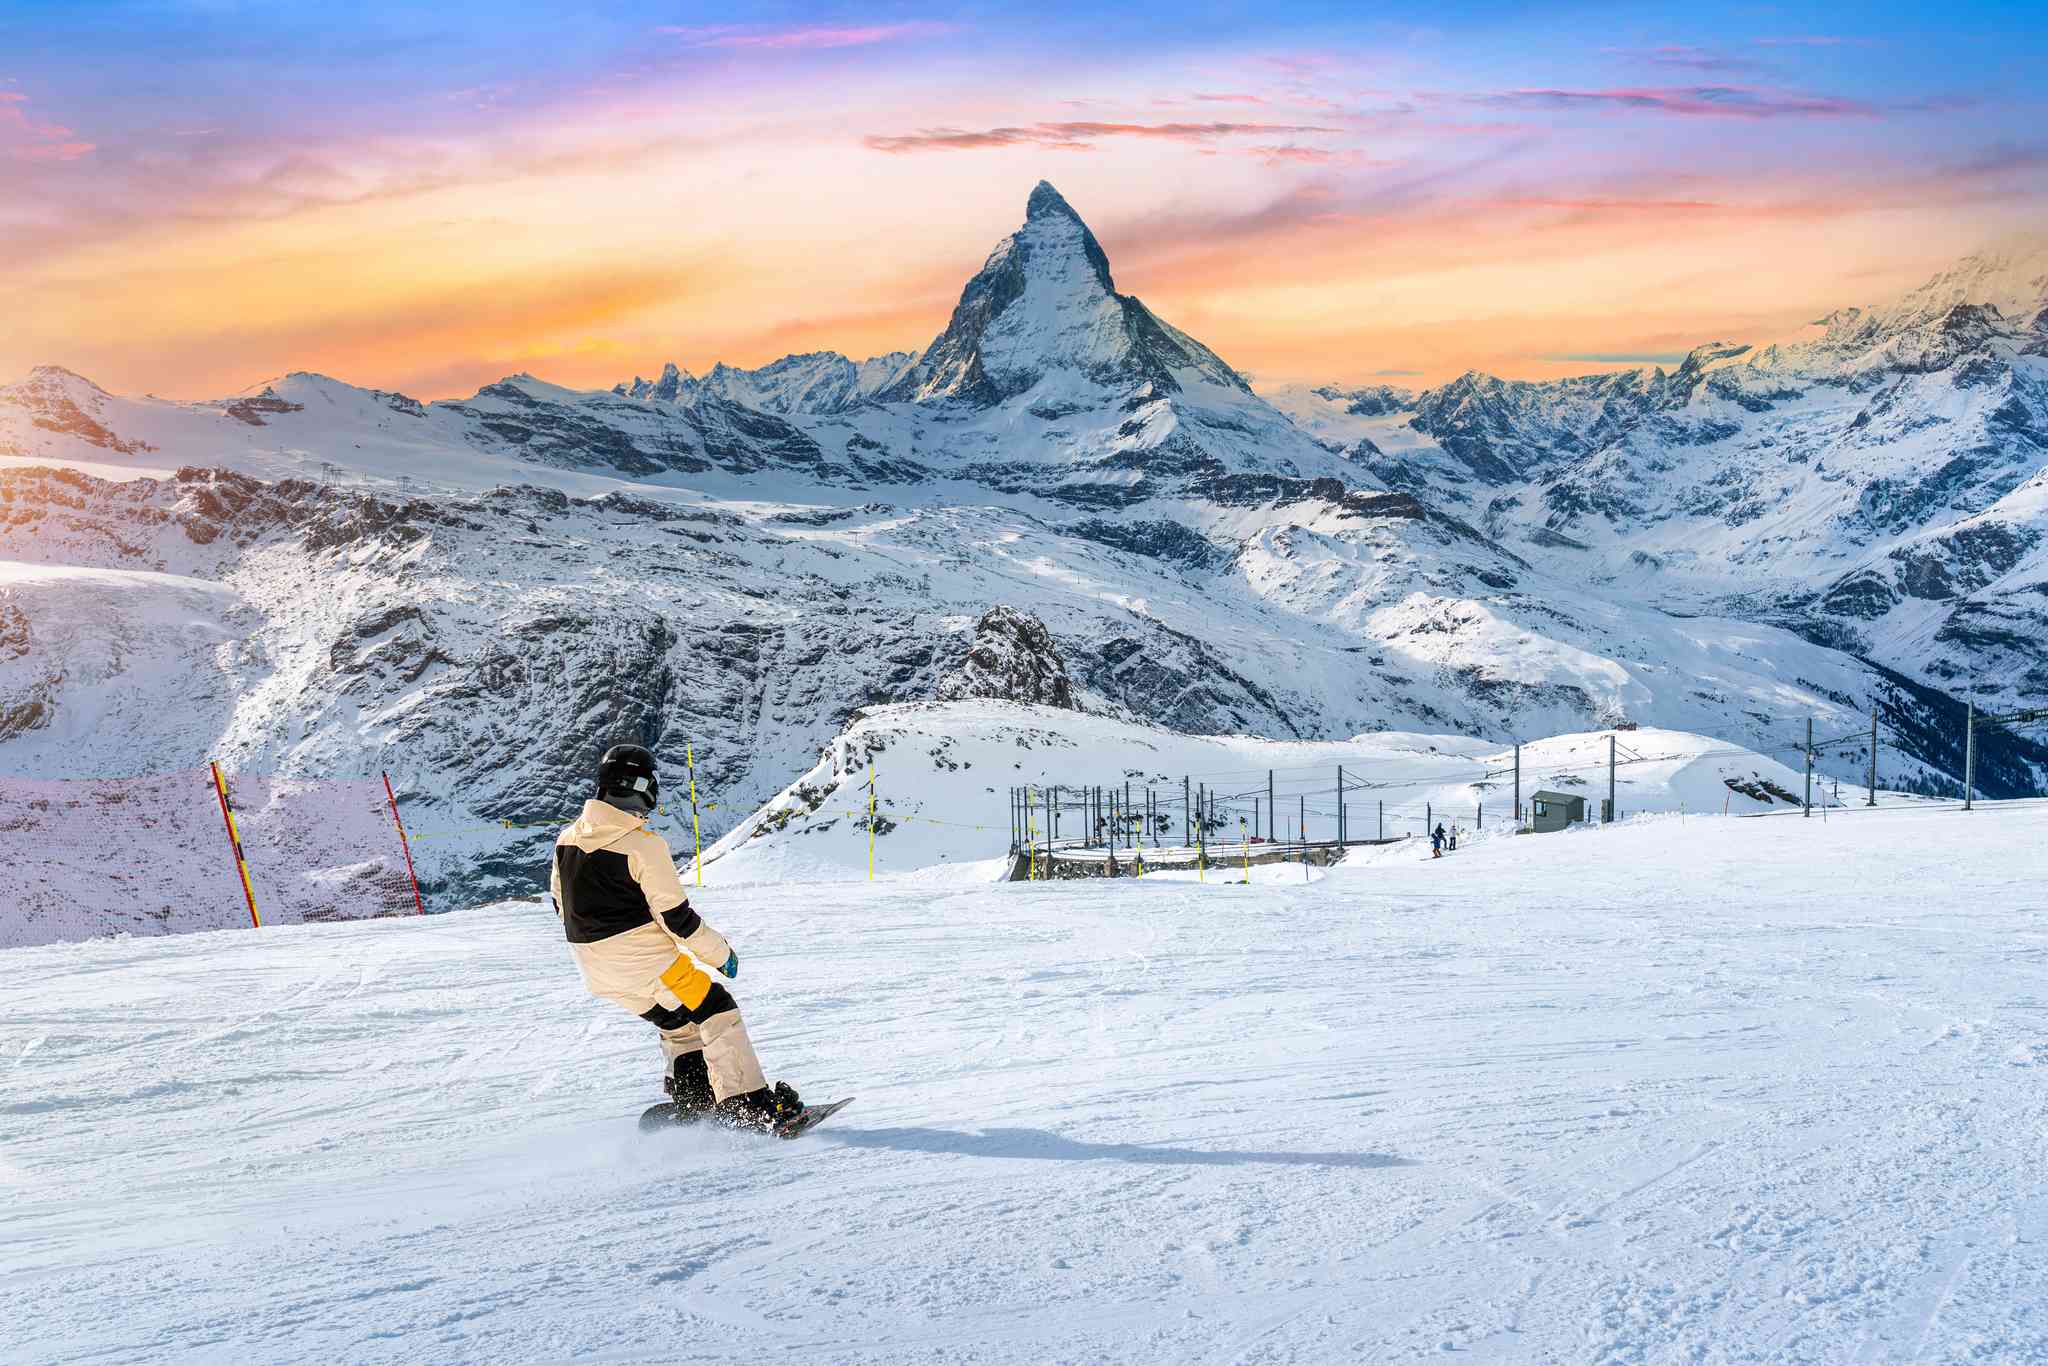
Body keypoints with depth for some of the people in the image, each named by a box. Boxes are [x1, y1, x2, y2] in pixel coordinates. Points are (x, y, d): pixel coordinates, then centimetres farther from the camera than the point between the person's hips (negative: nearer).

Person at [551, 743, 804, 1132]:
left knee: (678, 1024, 22)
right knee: (717, 1014, 3)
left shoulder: (567, 838, 4)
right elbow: (676, 917, -16)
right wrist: (722, 952, -3)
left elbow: (561, 902, 15)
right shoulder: (642, 844, -17)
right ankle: (753, 1106, 0)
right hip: (646, 959, -7)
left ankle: (690, 1104, 19)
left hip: (596, 969, 7)